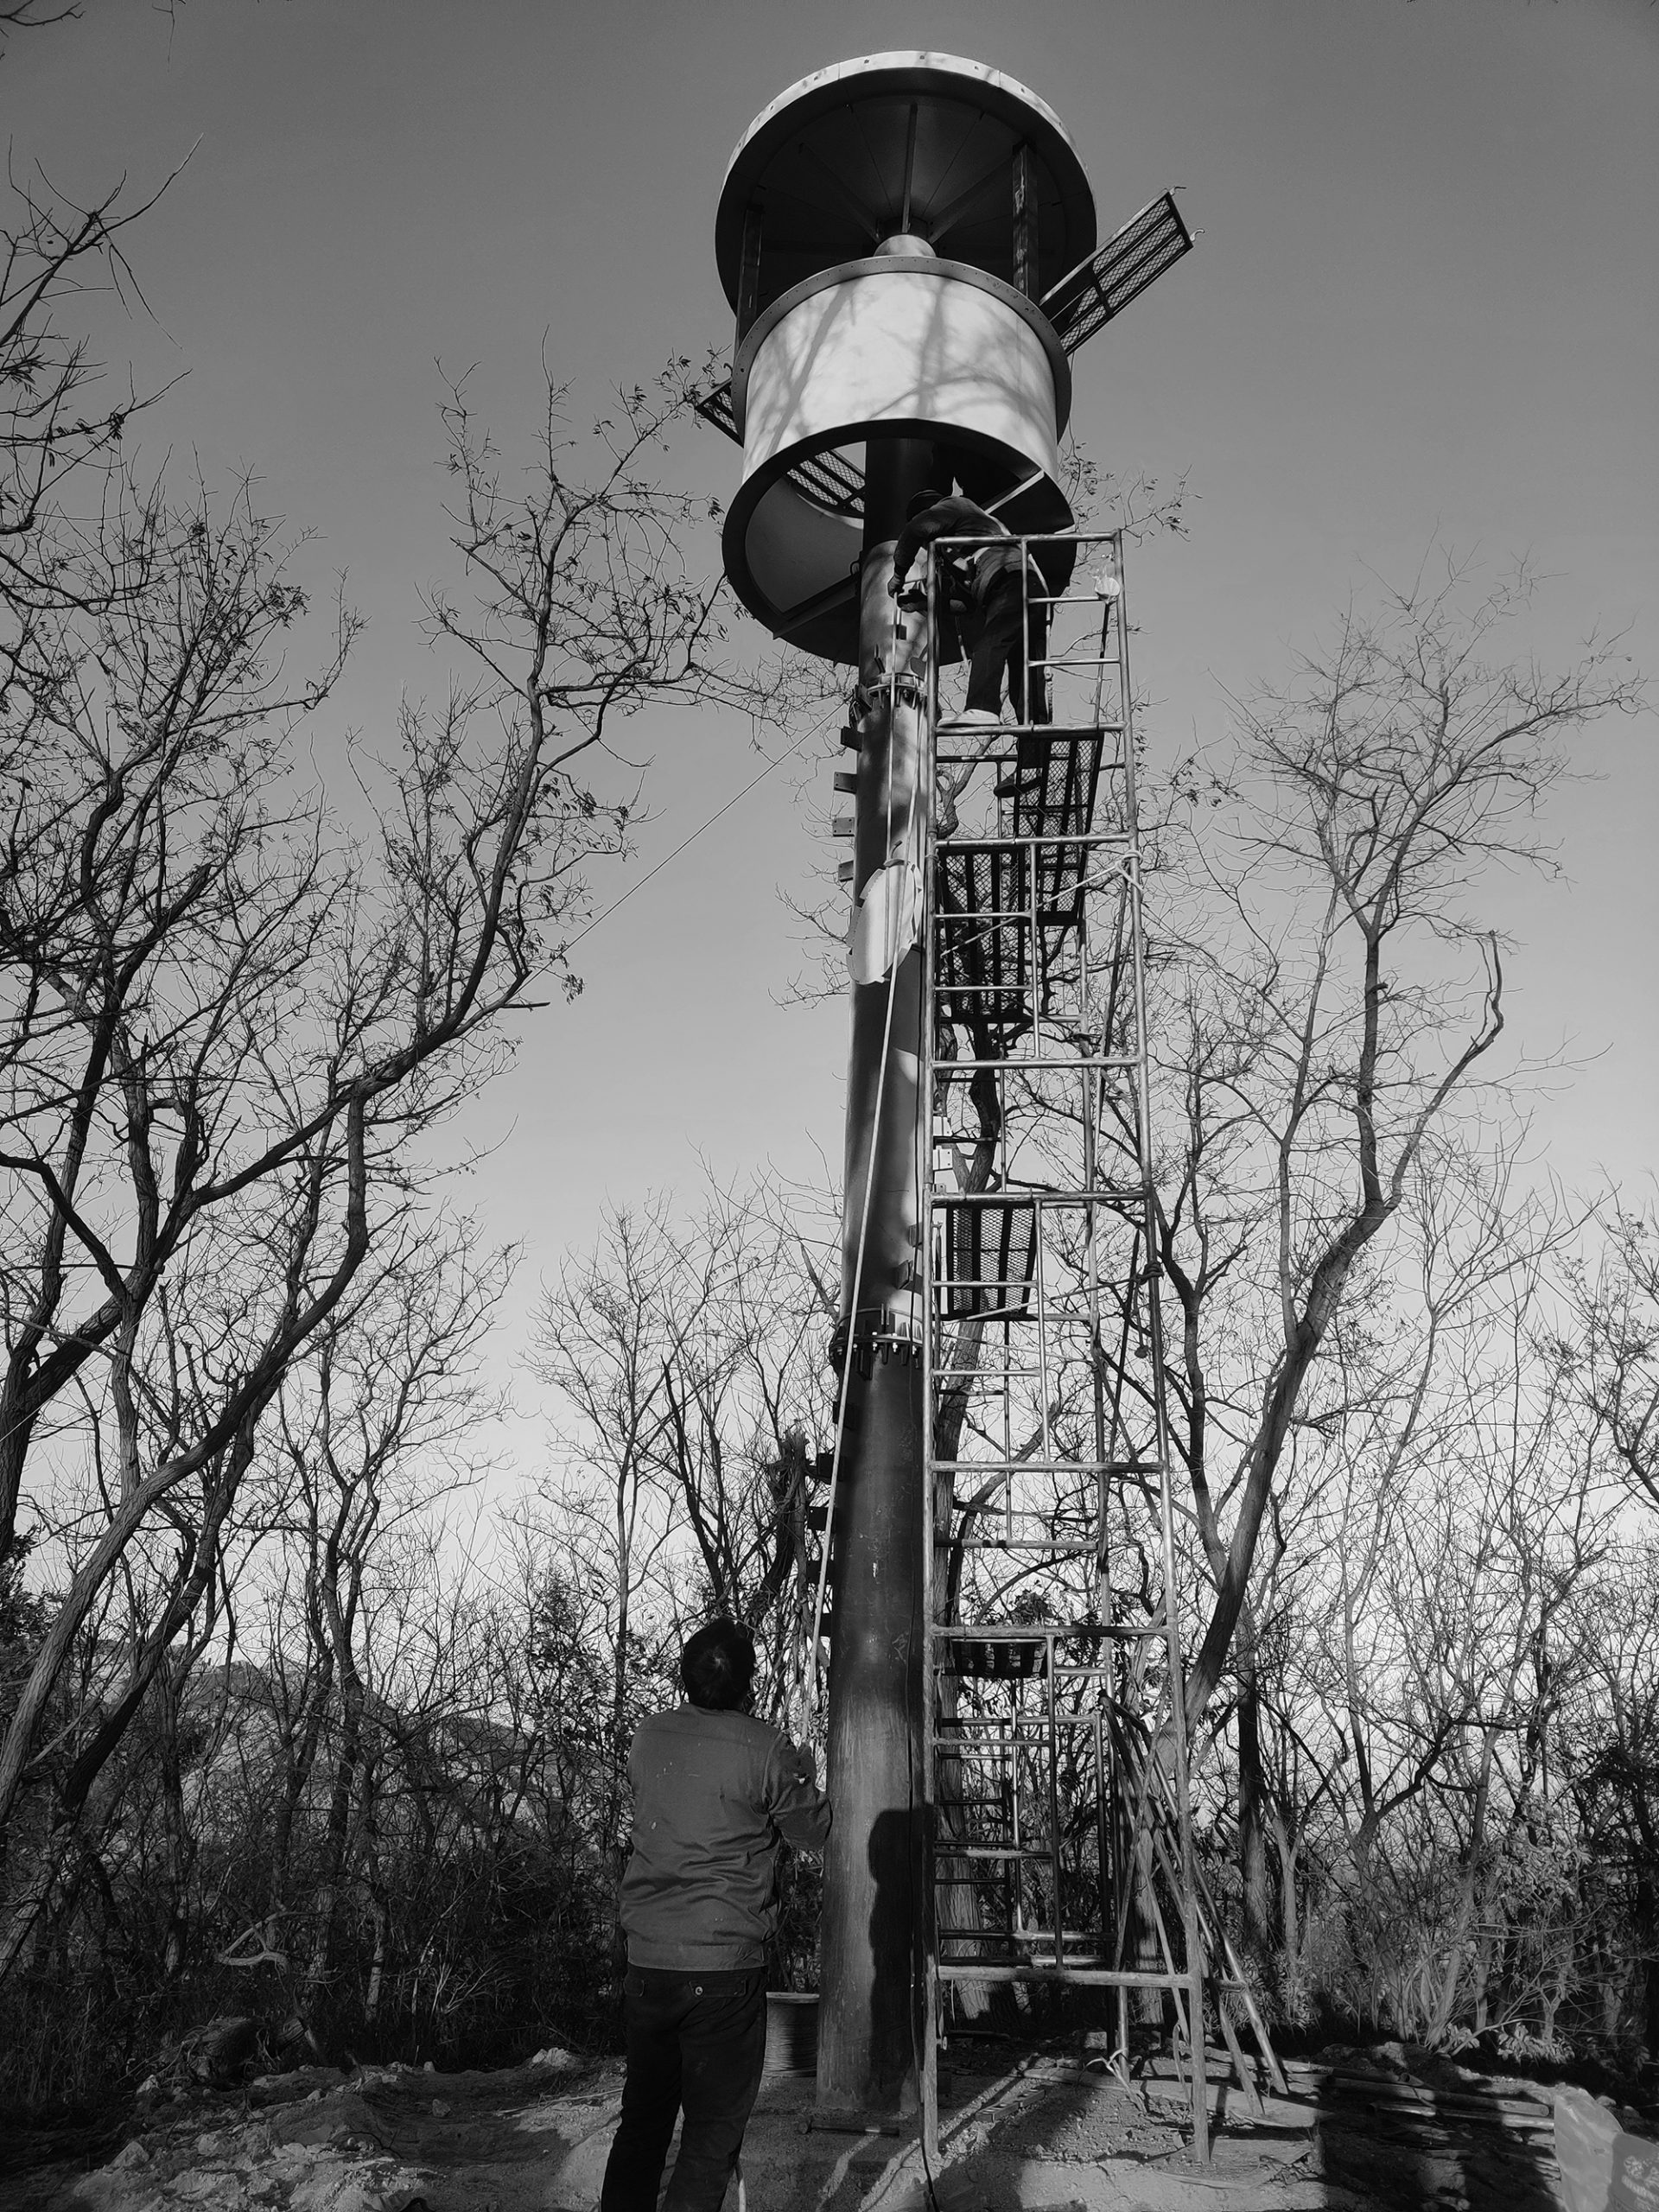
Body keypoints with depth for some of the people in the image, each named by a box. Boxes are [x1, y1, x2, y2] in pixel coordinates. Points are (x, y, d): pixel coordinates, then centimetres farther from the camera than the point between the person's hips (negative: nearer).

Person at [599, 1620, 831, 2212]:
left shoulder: (647, 1737, 1)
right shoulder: (764, 1750, -14)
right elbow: (814, 1832, -1)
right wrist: (803, 1774, 19)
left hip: (645, 1962, 5)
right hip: (724, 1967, -5)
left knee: (643, 2117, 19)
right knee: (713, 2130, 7)